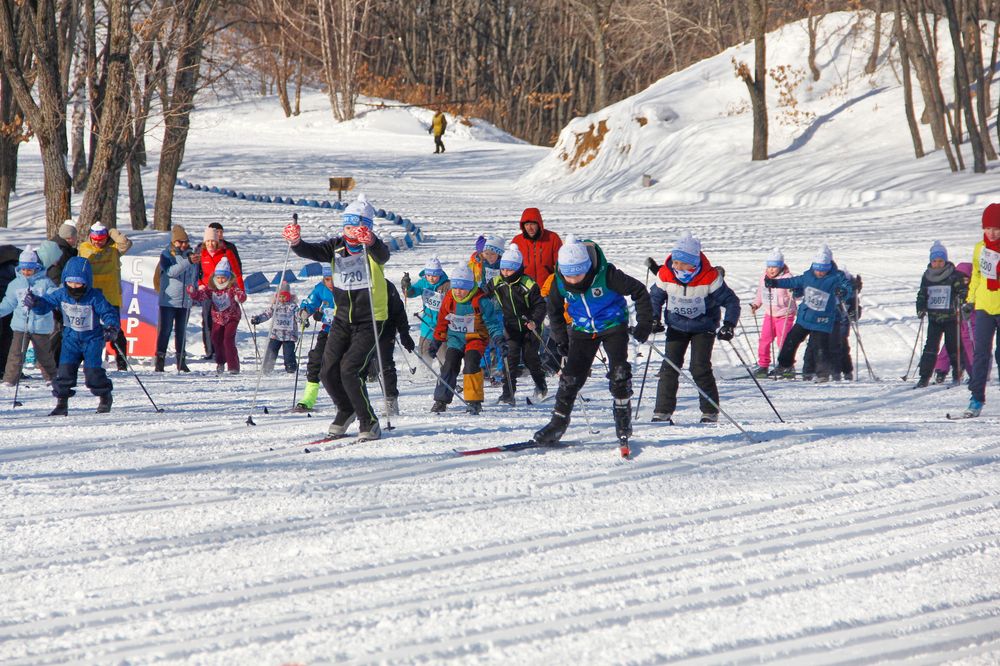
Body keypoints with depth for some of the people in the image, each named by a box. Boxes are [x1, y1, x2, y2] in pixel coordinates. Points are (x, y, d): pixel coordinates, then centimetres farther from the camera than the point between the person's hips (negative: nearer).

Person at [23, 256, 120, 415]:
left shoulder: (95, 297, -19)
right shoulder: (61, 294, -8)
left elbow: (109, 312, -16)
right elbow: (45, 304, -2)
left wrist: (112, 328, -34)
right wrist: (35, 302, -24)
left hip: (92, 338, -3)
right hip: (71, 338, 4)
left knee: (92, 371, -10)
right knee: (65, 368, -8)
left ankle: (105, 397, 14)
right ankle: (61, 403, 0)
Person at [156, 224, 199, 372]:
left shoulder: (191, 255, 11)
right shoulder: (166, 255, -3)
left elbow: (195, 277, 24)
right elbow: (171, 271, -23)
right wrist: (188, 261, -33)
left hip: (185, 301, 4)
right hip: (168, 300, -4)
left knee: (181, 332, 10)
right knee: (165, 331, -4)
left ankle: (181, 360, 17)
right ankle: (160, 360, -1)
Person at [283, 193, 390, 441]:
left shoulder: (372, 248, -11)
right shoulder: (336, 246, 3)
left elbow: (382, 255, -35)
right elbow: (311, 251, -11)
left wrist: (370, 241, -57)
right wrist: (295, 242, -33)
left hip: (369, 320, -6)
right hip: (342, 319, 6)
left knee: (350, 369, -18)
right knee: (329, 372, 4)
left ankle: (369, 425, -6)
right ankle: (346, 411, 32)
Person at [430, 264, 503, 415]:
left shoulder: (480, 300, -16)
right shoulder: (449, 299, -2)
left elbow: (492, 321, -10)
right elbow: (442, 321, 12)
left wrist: (498, 338, -21)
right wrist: (437, 340, 15)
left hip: (476, 338, -4)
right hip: (455, 338, 4)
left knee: (471, 364, -21)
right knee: (449, 366, -7)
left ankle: (474, 401, -15)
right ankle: (441, 400, 1)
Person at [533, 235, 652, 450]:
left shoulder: (606, 275, -28)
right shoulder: (560, 282, -16)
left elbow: (639, 292, -15)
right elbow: (554, 310, 5)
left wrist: (644, 323, -14)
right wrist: (561, 339, 3)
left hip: (613, 325, -3)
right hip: (582, 331, 3)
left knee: (619, 372, -16)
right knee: (571, 376, -3)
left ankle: (623, 418, -1)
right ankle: (558, 423, 5)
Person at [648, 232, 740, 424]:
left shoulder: (710, 278, -24)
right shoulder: (665, 275, -15)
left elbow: (731, 301, -14)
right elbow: (655, 297, 6)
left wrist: (728, 325, -26)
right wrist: (652, 318, -7)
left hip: (704, 327, -3)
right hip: (677, 327, 3)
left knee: (700, 368, -12)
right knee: (669, 366, -6)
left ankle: (710, 413, 0)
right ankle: (662, 412, -2)